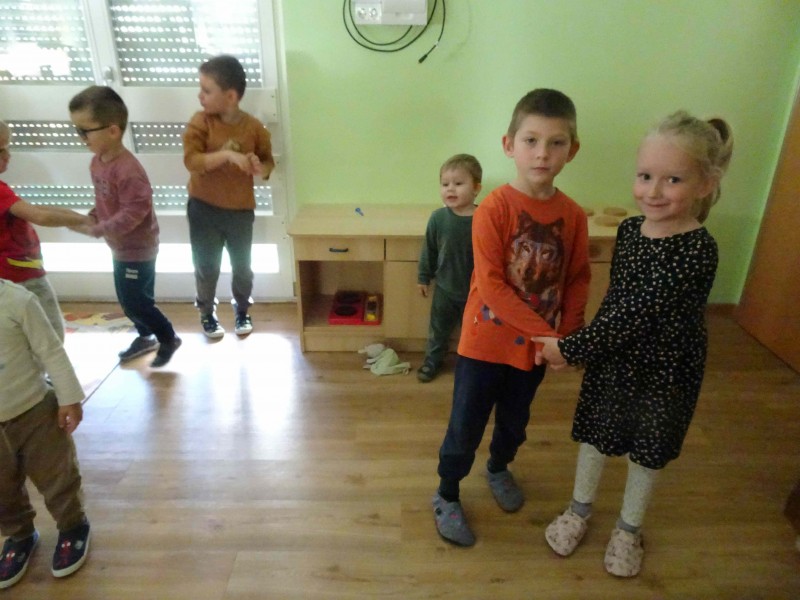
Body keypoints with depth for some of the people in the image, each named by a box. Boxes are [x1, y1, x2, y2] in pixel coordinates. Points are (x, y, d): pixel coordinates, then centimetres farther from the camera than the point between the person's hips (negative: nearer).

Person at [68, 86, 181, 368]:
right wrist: (89, 217, -3)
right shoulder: (97, 160, 2)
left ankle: (168, 339, 20)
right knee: (127, 299, 20)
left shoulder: (128, 170, -28)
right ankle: (145, 336, 39)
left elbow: (134, 212, -29)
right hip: (121, 247, 9)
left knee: (135, 302, 0)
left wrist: (96, 230, -26)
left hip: (138, 249, -9)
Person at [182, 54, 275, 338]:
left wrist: (259, 168, -21)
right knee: (206, 266, 11)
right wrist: (228, 155, -32)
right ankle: (207, 312, 33)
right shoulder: (200, 122, -10)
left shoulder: (254, 127, -8)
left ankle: (242, 309, 37)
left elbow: (268, 162, 3)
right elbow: (191, 160, -20)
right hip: (203, 208, 0)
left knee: (242, 265, 13)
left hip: (240, 209, 1)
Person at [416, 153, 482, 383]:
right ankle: (432, 360, 44)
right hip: (445, 288, 2)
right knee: (438, 329, 20)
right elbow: (429, 251, -1)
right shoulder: (438, 217, -13)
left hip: (476, 290, -1)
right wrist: (423, 277, 4)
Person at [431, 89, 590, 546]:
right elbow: (491, 286, -22)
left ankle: (499, 468, 54)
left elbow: (578, 280, 4)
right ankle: (447, 495, 33)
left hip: (538, 345, 5)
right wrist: (544, 332, -21)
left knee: (515, 420, 24)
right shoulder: (494, 208, -19)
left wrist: (566, 335, -7)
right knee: (466, 426, 9)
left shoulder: (573, 215, -5)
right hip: (486, 340, -4)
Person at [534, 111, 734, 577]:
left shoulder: (698, 250, -26)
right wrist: (583, 347, 7)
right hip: (611, 360, 4)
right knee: (595, 438, 19)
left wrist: (571, 349, -24)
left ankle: (629, 528, 43)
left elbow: (636, 315, -28)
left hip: (665, 373, -4)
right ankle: (580, 510, 45)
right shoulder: (629, 229, -7)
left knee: (648, 453, 18)